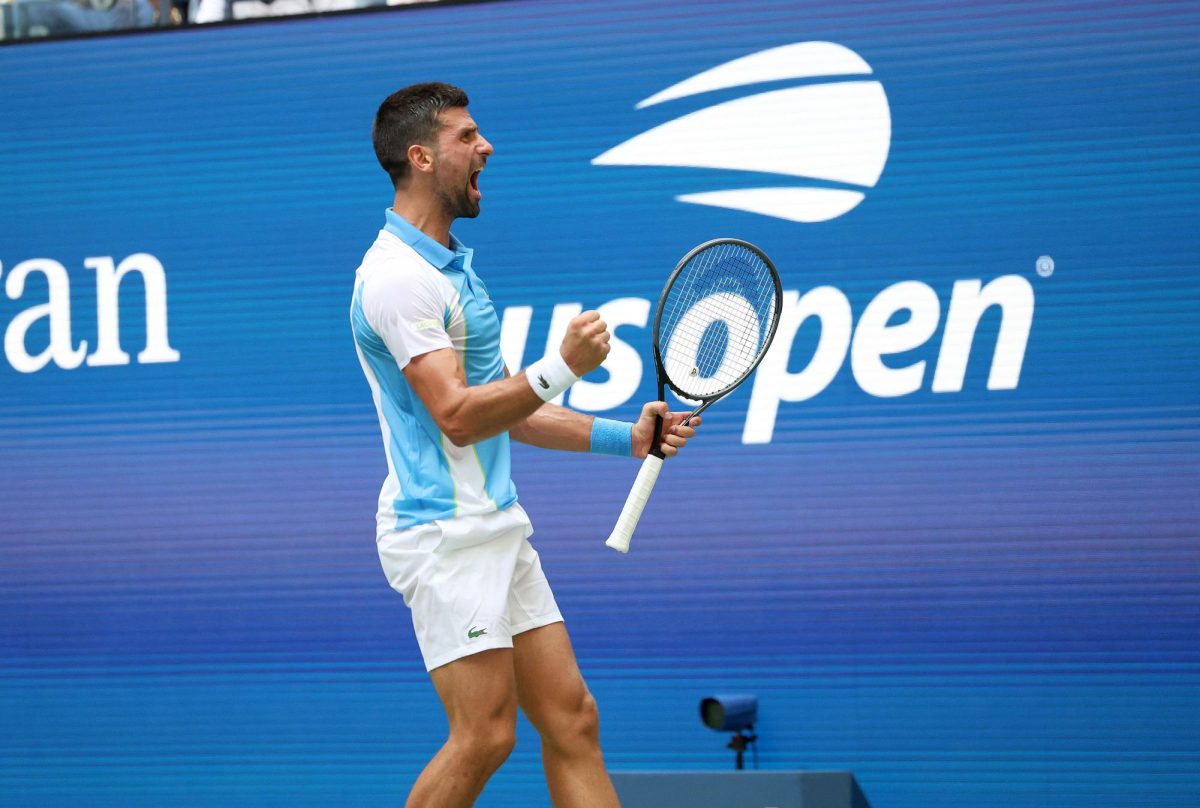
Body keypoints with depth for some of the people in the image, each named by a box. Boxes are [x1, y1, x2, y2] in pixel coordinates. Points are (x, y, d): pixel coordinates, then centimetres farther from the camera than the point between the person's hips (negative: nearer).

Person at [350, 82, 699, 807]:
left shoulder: (453, 266, 21)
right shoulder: (398, 276, -13)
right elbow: (456, 416, -20)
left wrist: (625, 437, 16)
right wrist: (562, 369, -26)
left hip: (499, 527, 10)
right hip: (445, 533, -10)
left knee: (573, 720, 4)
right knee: (486, 735, -12)